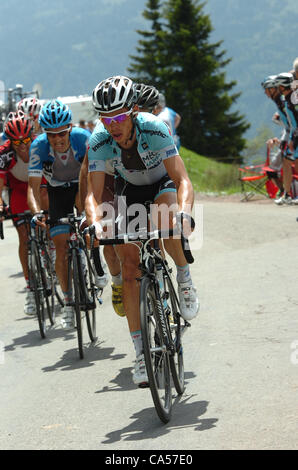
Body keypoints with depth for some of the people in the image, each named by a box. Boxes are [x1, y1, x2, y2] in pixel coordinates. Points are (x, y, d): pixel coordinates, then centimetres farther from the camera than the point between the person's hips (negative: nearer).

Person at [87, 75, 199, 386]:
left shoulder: (154, 129, -33)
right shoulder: (99, 142, -26)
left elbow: (182, 180, -37)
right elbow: (95, 194, -28)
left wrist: (184, 211, -57)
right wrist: (95, 222, -49)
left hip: (163, 185, -2)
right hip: (129, 190, 2)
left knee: (167, 219, -38)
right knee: (129, 266, -11)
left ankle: (184, 278, -8)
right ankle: (140, 353, -6)